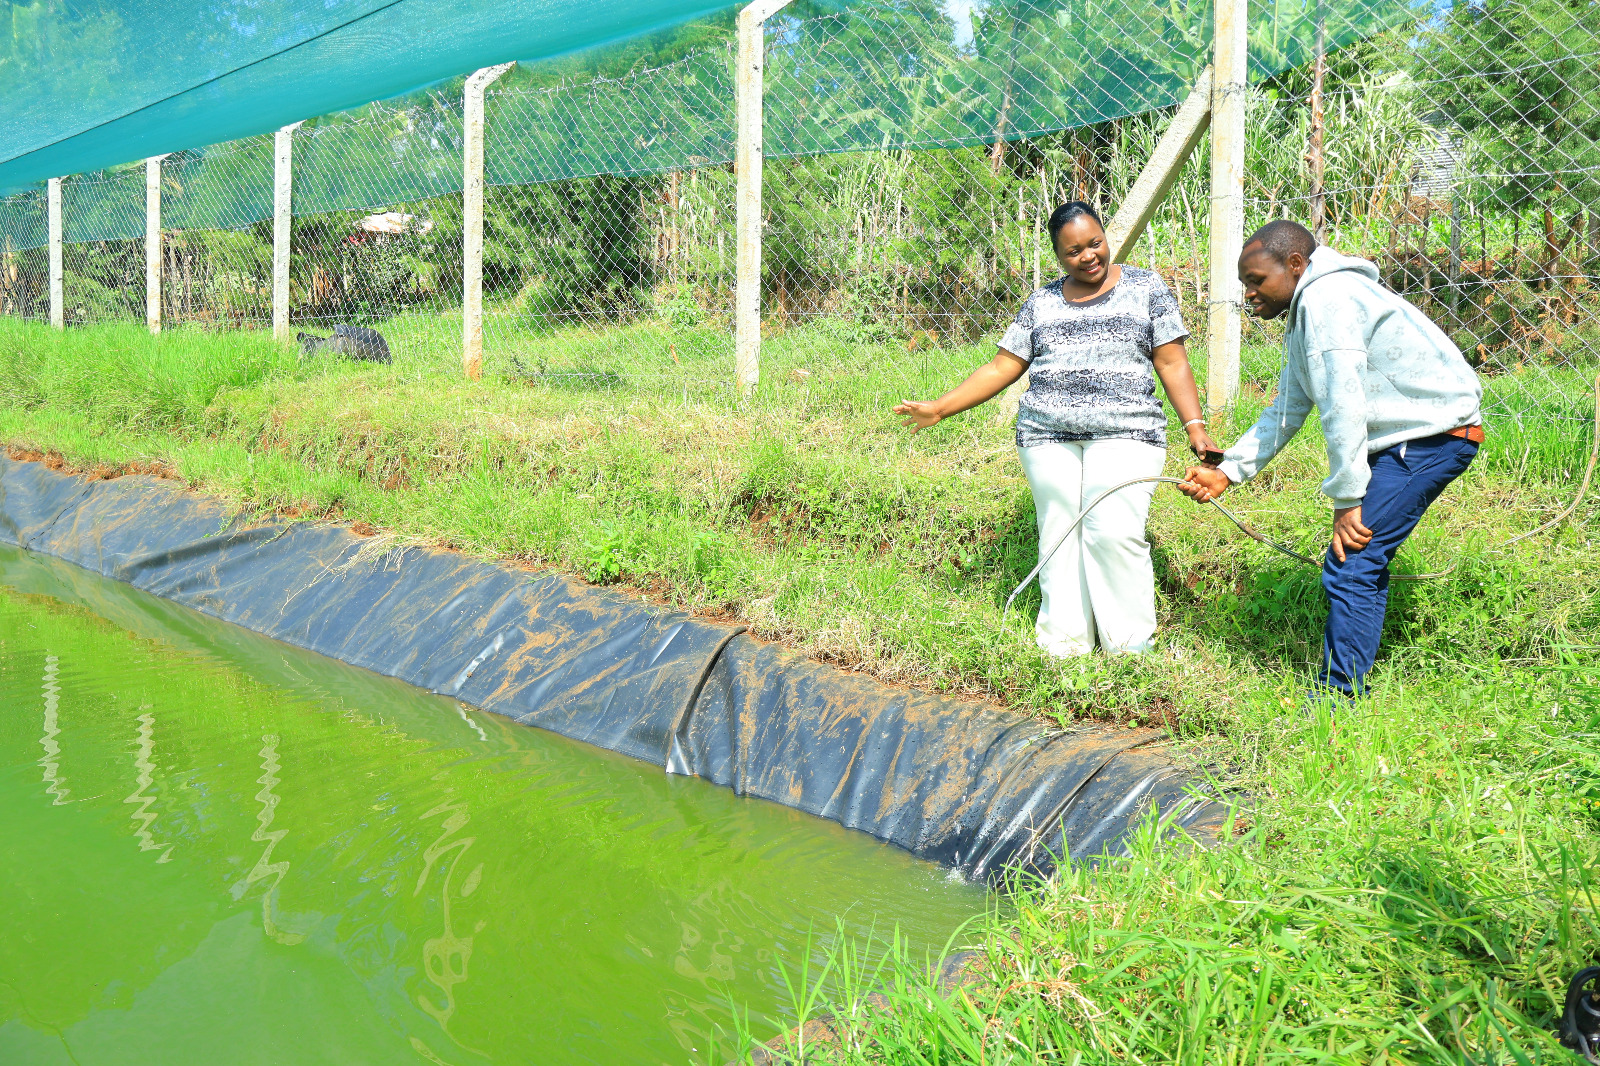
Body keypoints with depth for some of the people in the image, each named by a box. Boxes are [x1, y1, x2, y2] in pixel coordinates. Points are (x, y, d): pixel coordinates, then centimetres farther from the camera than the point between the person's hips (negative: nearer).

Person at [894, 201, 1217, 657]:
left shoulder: (1146, 288, 9)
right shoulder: (1042, 303, 15)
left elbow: (1172, 363, 6)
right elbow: (1001, 367, 15)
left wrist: (1195, 427, -5)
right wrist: (939, 408, 8)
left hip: (1124, 435, -3)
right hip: (1048, 438, 3)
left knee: (1113, 532, -17)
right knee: (1060, 536, 1)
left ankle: (1130, 644, -4)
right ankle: (1063, 649, 9)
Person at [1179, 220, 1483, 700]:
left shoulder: (1326, 299, -16)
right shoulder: (1304, 315, 18)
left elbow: (1343, 407, -21)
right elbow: (1286, 411, 21)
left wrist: (1347, 501, -18)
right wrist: (1226, 471, 13)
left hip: (1433, 433, -11)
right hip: (1402, 437, 11)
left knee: (1351, 564, -13)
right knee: (1364, 560, 13)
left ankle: (1338, 698, -8)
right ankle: (1350, 683, 21)